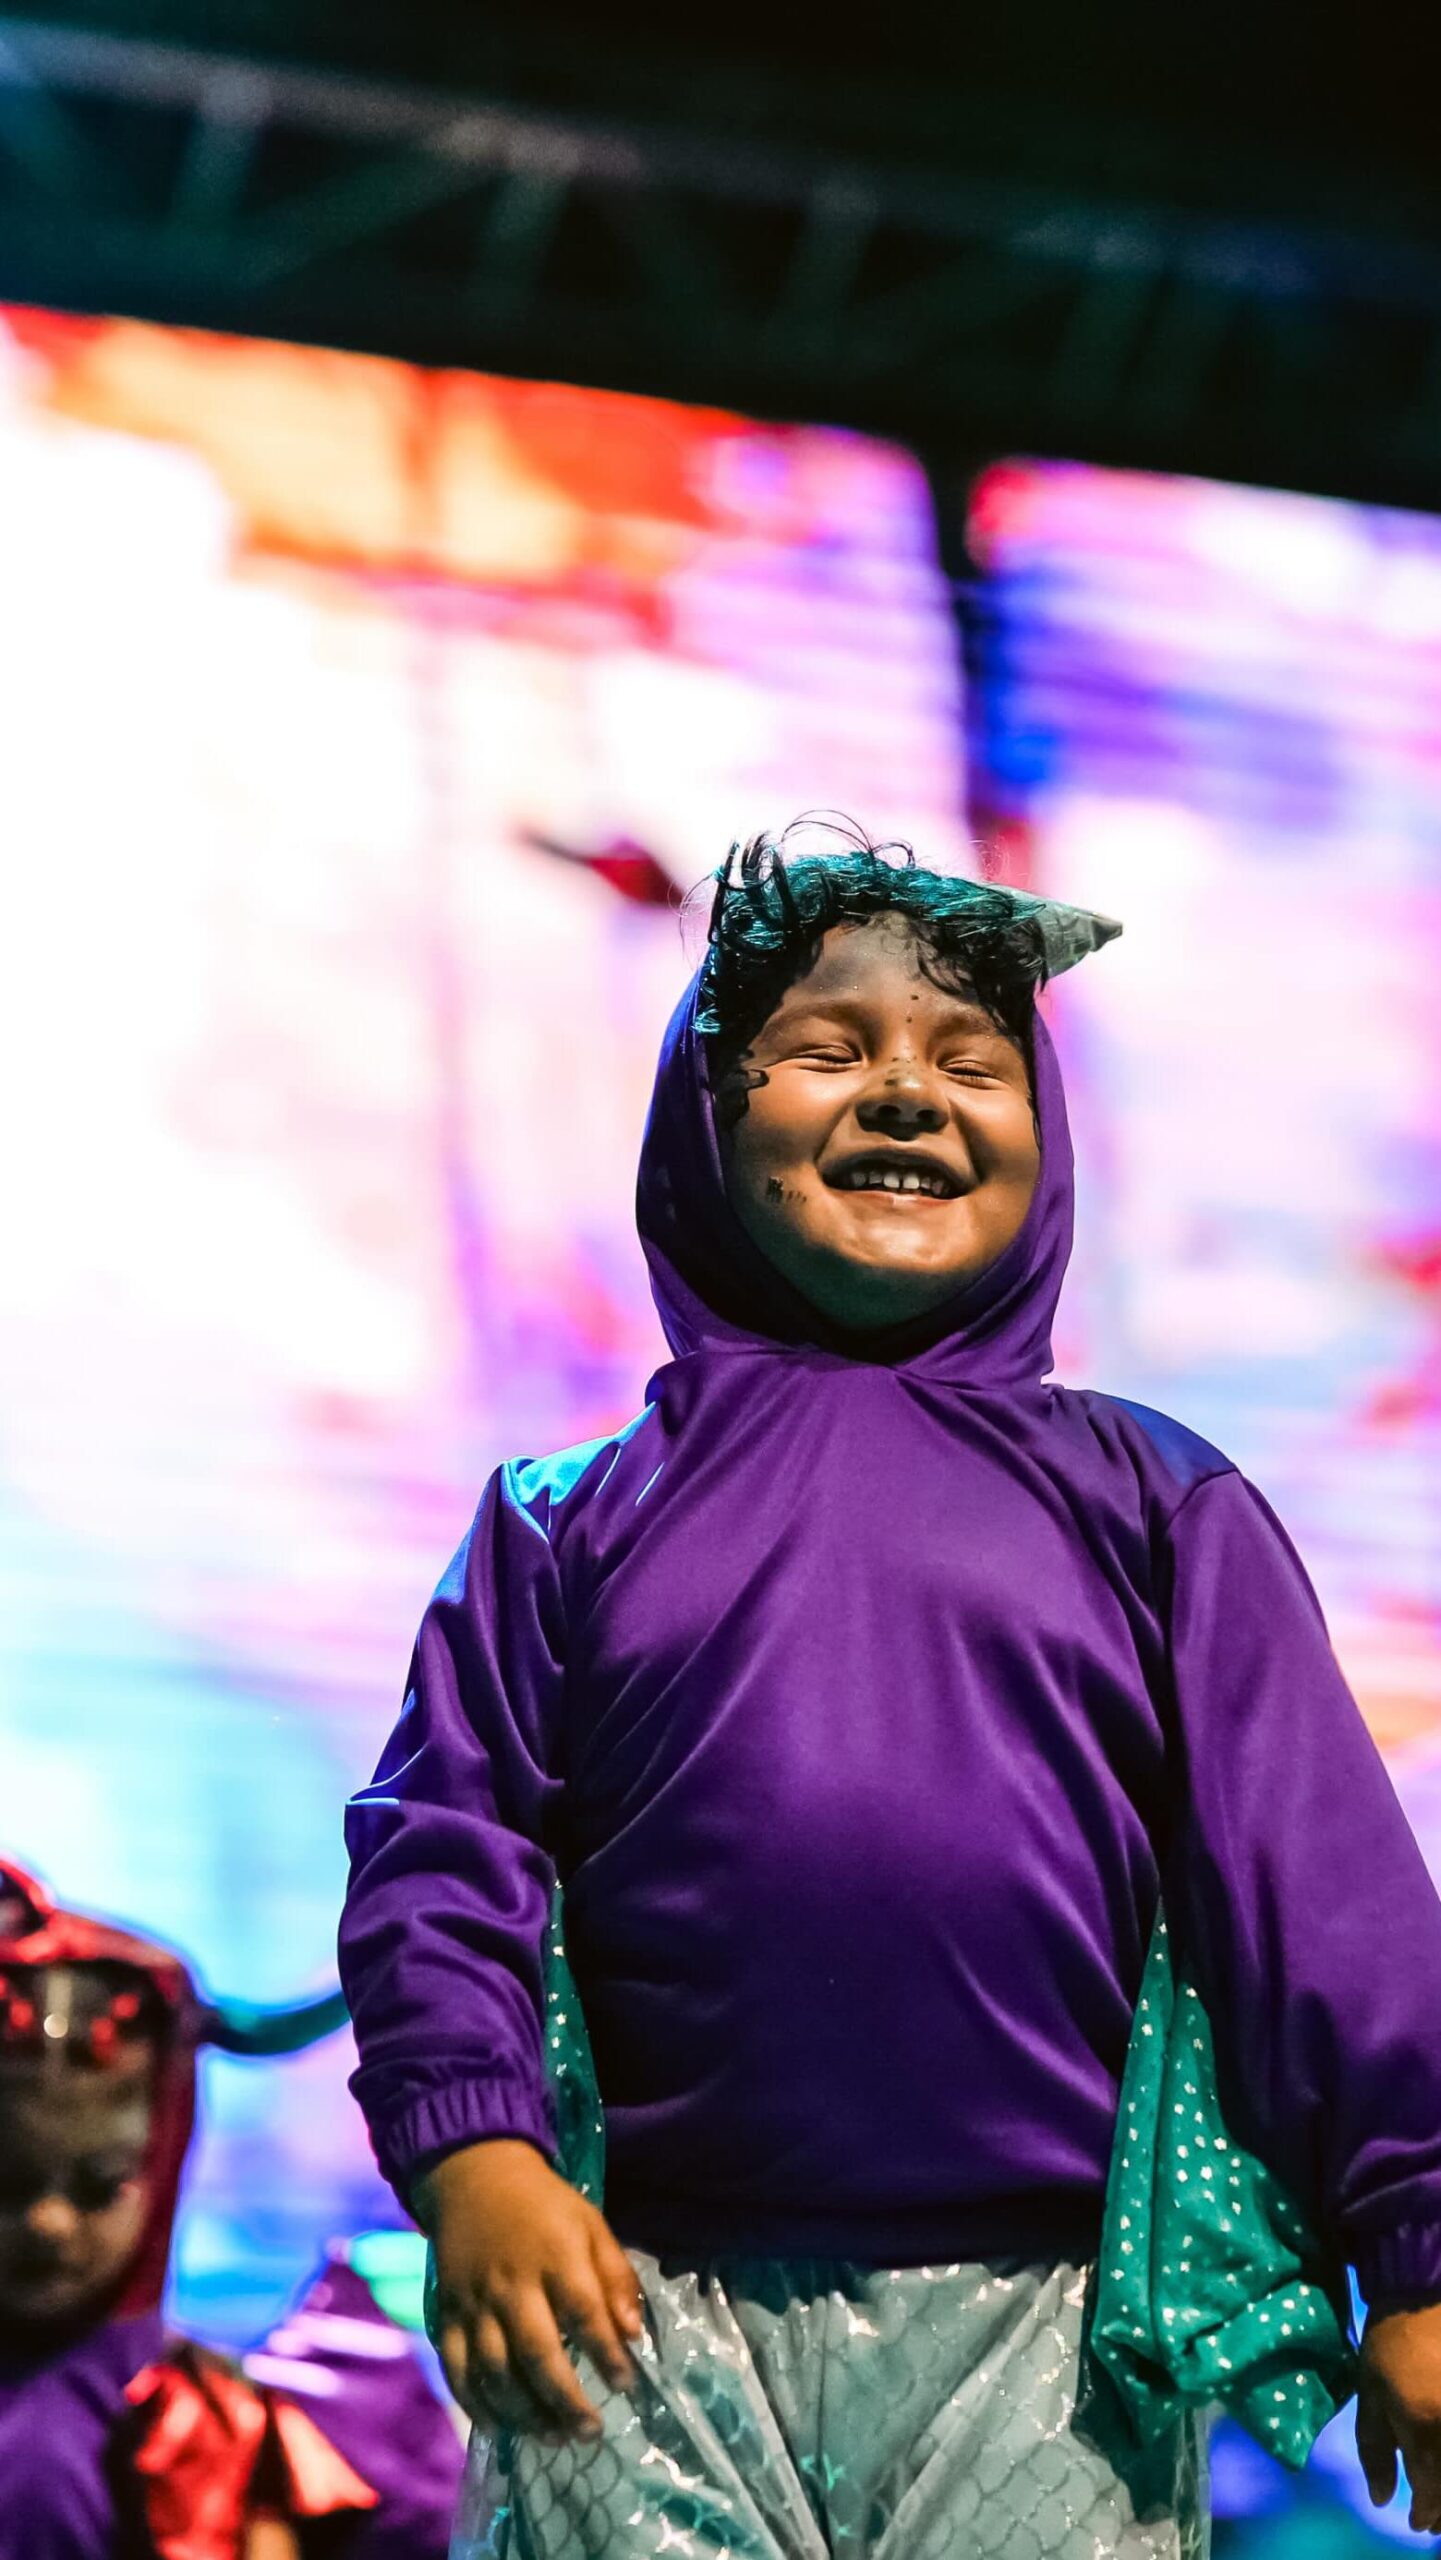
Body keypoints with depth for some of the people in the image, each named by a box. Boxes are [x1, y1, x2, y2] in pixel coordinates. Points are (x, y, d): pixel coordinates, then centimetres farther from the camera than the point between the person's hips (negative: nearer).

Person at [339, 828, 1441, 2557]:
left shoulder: (1153, 1506, 12)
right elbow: (441, 1845, 9)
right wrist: (469, 2150, -8)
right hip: (653, 2316, 0)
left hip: (1042, 2343, 0)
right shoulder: (576, 1518, 14)